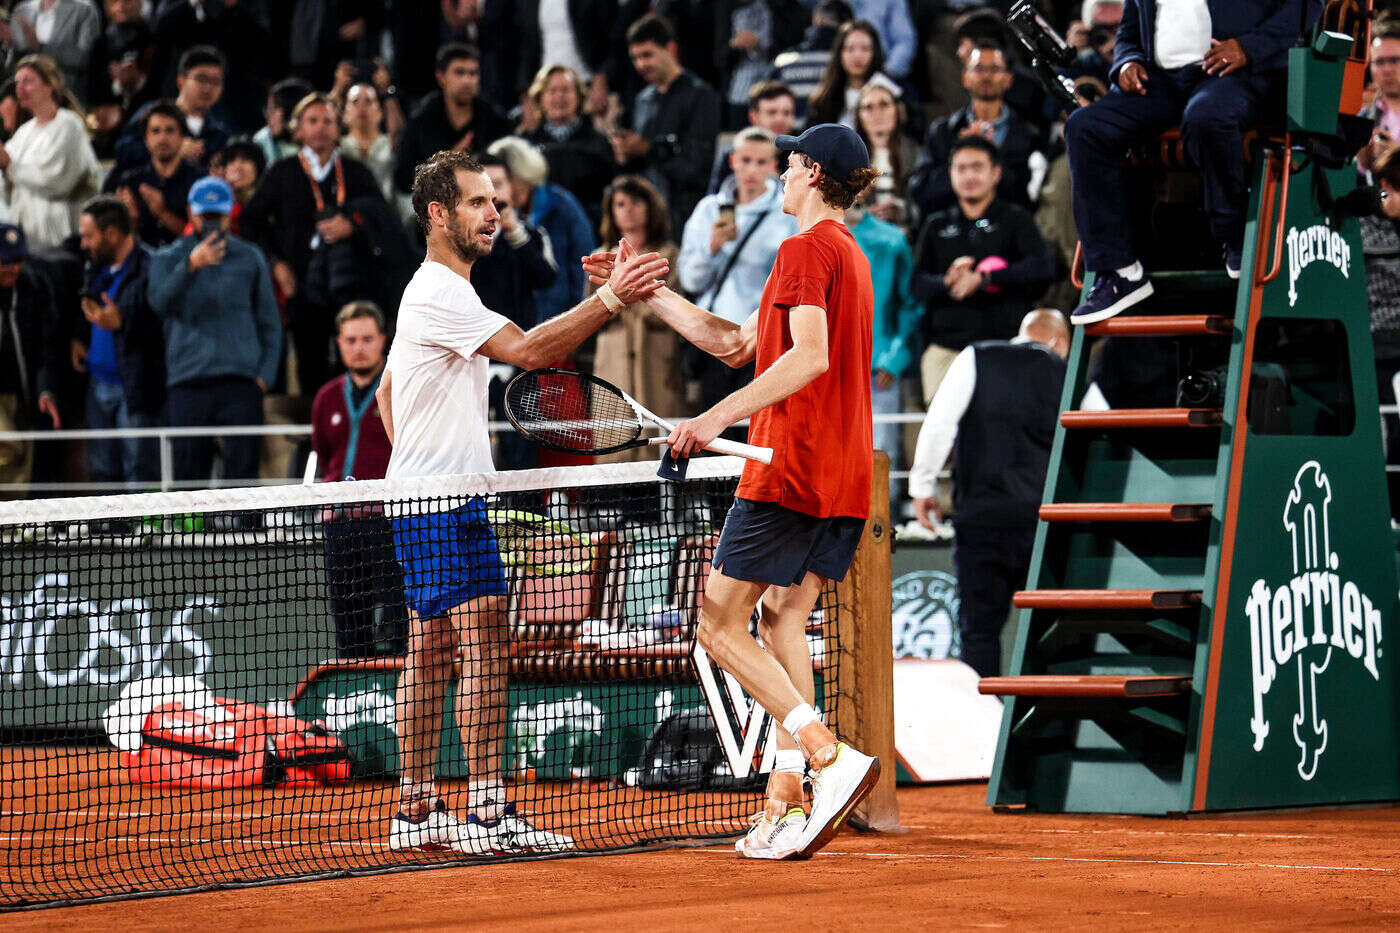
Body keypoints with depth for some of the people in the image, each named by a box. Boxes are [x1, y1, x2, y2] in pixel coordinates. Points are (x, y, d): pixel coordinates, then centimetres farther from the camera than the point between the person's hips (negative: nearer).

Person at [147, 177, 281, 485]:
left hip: (241, 381, 0)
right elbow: (160, 302, -11)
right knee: (189, 472, -2)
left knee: (242, 467, -8)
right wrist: (191, 265, -27)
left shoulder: (249, 258, 14)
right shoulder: (169, 259, 10)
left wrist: (265, 374, 3)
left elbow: (269, 321, 16)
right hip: (188, 381, 0)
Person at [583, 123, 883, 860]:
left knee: (720, 625, -4)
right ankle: (786, 803, 1)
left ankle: (832, 758, -18)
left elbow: (809, 357, -24)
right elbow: (736, 344, 26)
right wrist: (647, 292, 29)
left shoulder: (806, 249, -9)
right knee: (782, 621, 9)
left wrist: (719, 417, -29)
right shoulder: (850, 258, 21)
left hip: (788, 468, -9)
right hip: (845, 478, 9)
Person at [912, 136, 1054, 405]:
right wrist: (947, 282, -15)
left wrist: (982, 279, -15)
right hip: (945, 349, 2)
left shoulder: (1015, 219, 11)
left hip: (1002, 348, -2)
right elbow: (918, 284, 8)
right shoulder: (937, 227, 19)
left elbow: (1043, 266, -6)